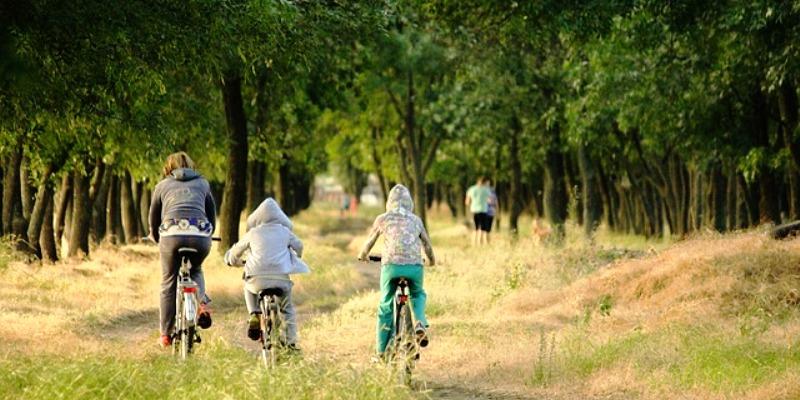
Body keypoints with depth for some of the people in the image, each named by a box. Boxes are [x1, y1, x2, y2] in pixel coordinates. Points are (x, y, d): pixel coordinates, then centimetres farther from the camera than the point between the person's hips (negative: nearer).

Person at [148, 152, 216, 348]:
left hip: (172, 234, -1)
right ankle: (202, 303, 3)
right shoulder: (203, 183, 25)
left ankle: (166, 334, 13)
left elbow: (153, 218, 27)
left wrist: (157, 239, 45)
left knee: (169, 283, 12)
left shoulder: (162, 185, 23)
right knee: (196, 271, 30)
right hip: (201, 235, 2)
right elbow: (212, 214, 31)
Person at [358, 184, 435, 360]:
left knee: (385, 307, 12)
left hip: (391, 266, -1)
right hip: (414, 266, 1)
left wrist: (363, 255, 44)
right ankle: (421, 323, 0)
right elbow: (427, 244, 27)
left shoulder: (383, 219, 12)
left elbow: (369, 242, 23)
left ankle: (381, 352, 13)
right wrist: (432, 260, 47)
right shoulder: (416, 220, 17)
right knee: (418, 295, 30)